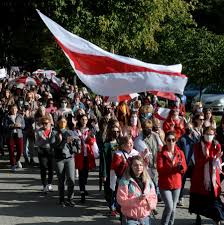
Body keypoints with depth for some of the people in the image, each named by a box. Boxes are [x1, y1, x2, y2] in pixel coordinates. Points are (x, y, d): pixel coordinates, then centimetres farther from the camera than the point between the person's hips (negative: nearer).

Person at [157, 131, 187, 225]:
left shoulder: (180, 153, 3)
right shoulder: (161, 154, -7)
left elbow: (184, 169, 2)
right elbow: (160, 169, -16)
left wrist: (181, 166, -21)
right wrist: (172, 167, -29)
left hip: (176, 184, 4)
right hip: (164, 184, -4)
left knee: (173, 208, 10)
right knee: (169, 206, -14)